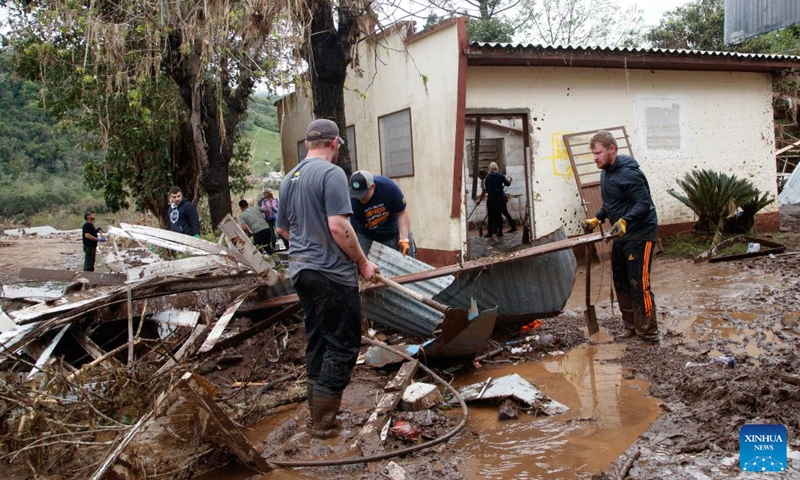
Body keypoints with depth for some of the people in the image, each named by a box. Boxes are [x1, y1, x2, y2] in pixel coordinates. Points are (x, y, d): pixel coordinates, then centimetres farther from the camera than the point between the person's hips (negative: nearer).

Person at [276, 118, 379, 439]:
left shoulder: (290, 178, 12)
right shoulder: (331, 173, -13)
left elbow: (282, 229, 20)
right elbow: (338, 226, -20)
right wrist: (362, 262, -10)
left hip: (301, 271, 8)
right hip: (332, 273, -8)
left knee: (317, 342, 17)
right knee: (342, 346, 0)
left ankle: (318, 416, 25)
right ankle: (324, 422, 2)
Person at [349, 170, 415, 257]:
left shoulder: (388, 186, -28)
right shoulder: (351, 202, -30)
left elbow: (402, 214, -17)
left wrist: (404, 240, -26)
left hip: (394, 234, 1)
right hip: (367, 238, -1)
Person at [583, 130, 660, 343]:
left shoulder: (628, 173, -20)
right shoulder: (606, 173, 11)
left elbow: (643, 203, -25)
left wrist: (625, 221, -38)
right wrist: (597, 219, 9)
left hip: (640, 234, -10)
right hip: (621, 236, 10)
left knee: (639, 284, -9)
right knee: (621, 282, 14)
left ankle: (648, 332, 1)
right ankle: (631, 326, 26)